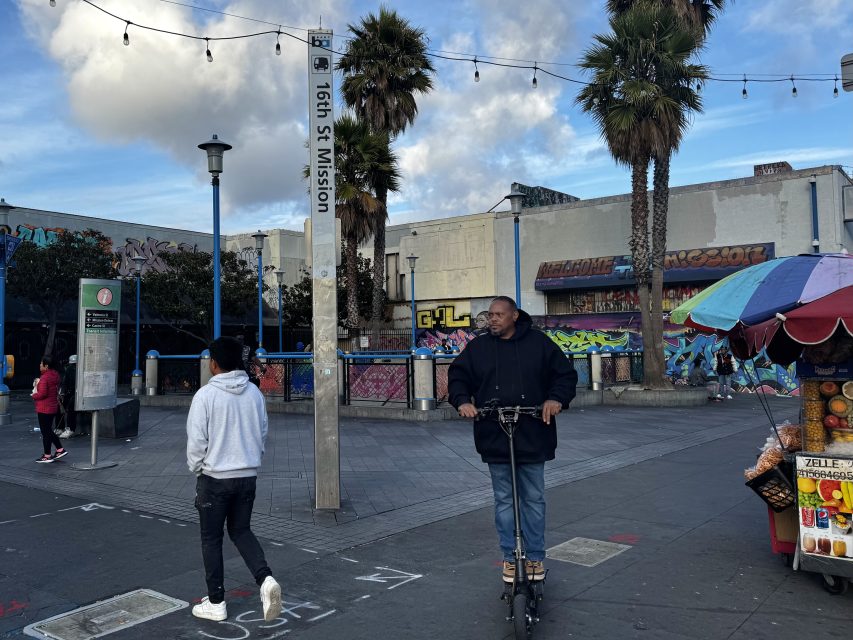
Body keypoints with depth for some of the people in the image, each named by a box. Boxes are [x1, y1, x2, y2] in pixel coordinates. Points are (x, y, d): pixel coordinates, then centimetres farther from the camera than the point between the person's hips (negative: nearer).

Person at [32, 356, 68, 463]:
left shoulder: (44, 377, -20)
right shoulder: (55, 375, 7)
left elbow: (42, 394, -25)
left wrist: (34, 395, -5)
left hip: (44, 409, -9)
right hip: (54, 407, 9)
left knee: (45, 432, 1)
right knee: (49, 431, 20)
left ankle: (47, 456, 9)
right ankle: (60, 450, 20)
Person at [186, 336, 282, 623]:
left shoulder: (206, 395, -14)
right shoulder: (254, 393, 0)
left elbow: (196, 440, -12)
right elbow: (262, 433, 7)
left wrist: (196, 468, 5)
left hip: (215, 478, -4)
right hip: (248, 476, 4)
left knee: (211, 539, 12)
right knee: (241, 531, 20)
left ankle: (216, 603, 21)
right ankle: (266, 579, 0)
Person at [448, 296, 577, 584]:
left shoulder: (538, 342, 1)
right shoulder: (478, 347, 5)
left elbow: (566, 373, 4)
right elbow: (457, 376, 10)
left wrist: (556, 398, -14)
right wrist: (462, 401, -9)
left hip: (532, 437, -1)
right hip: (494, 438, 1)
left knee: (534, 499, 10)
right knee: (504, 501, 10)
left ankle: (535, 557, 24)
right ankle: (510, 557, 23)